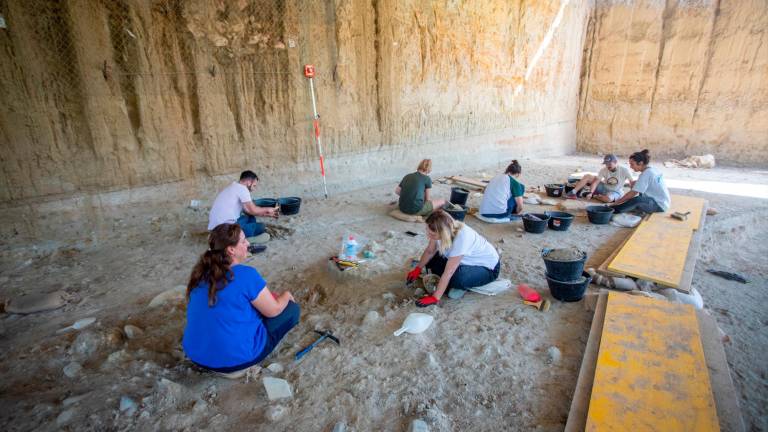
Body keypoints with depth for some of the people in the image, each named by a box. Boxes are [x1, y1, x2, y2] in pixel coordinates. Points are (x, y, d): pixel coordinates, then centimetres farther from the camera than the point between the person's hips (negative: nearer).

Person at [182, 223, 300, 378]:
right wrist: (286, 296, 11)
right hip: (233, 357, -7)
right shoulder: (246, 275, -21)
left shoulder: (202, 272, 0)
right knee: (292, 309, 3)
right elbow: (273, 311, -10)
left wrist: (269, 296, 19)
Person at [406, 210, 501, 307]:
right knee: (431, 260, -7)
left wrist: (434, 298, -31)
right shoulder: (442, 230, -20)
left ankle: (463, 286, -3)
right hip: (469, 259, 7)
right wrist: (418, 269, -8)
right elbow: (430, 251, -1)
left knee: (457, 277, -35)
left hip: (488, 267, -7)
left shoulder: (461, 237, -39)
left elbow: (448, 273, -35)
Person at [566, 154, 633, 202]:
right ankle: (573, 193, -21)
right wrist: (590, 193, -35)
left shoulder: (624, 170, -20)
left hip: (615, 192, -3)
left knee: (608, 198, -41)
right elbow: (596, 181, -20)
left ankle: (594, 196, -11)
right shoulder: (603, 170, -12)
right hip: (604, 187, 3)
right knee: (587, 176, -16)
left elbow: (632, 182, -14)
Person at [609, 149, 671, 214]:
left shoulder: (646, 174, -19)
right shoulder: (651, 170, 7)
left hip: (660, 205, -10)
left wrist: (615, 203, -19)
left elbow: (632, 193, -22)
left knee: (637, 200, -31)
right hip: (663, 203, 10)